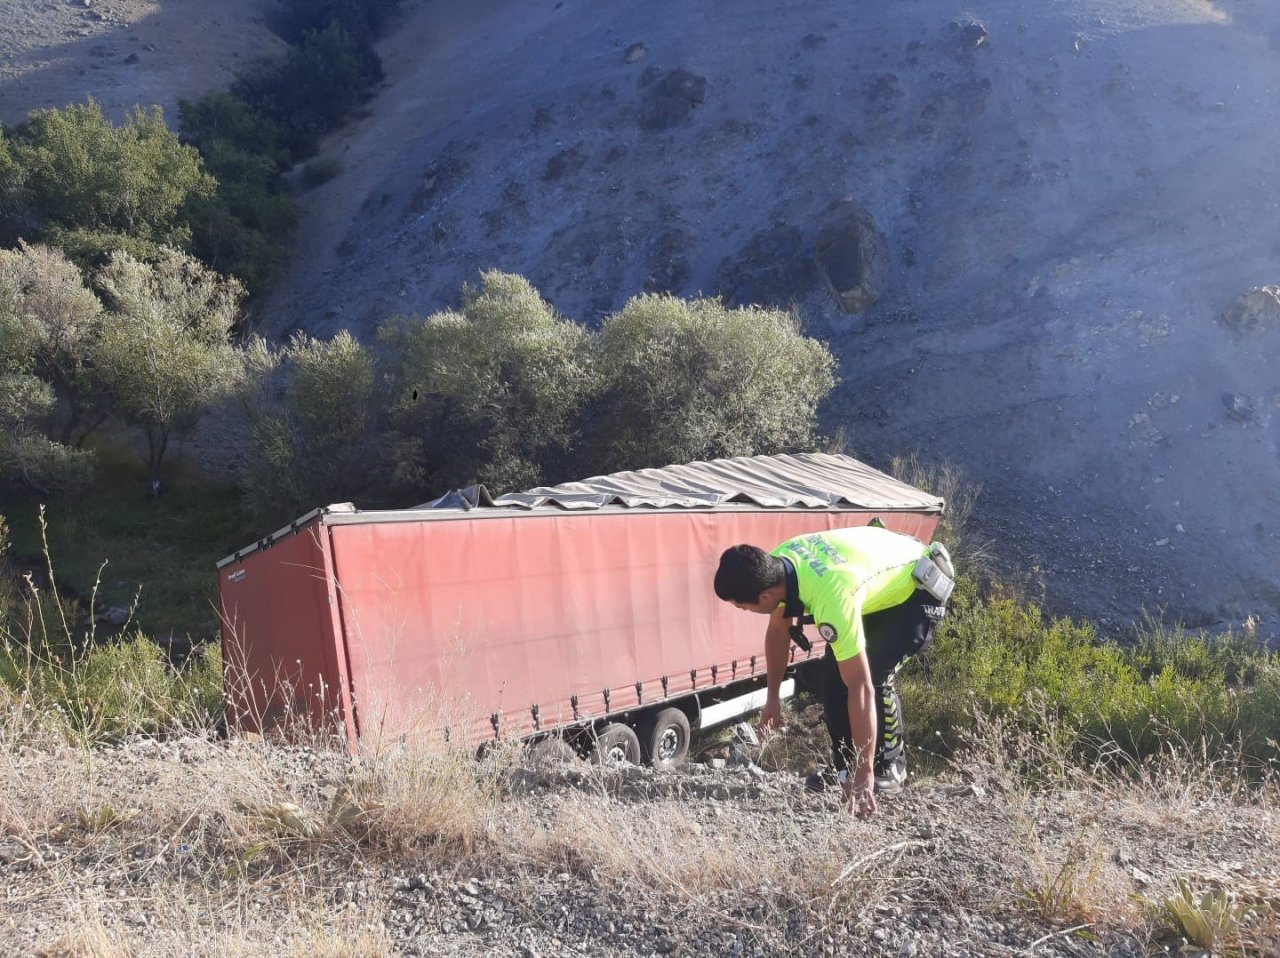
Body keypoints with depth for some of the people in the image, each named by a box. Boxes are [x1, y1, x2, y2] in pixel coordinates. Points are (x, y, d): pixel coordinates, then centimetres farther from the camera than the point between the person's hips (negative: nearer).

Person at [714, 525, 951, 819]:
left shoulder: (830, 597, -42)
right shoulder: (776, 565, -19)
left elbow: (861, 688, -39)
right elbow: (778, 630, 2)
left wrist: (864, 773, -34)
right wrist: (772, 699, 8)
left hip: (921, 588, -8)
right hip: (883, 574, 8)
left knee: (876, 675, -21)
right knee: (832, 671, -2)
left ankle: (889, 768, 2)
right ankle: (843, 766, 13)